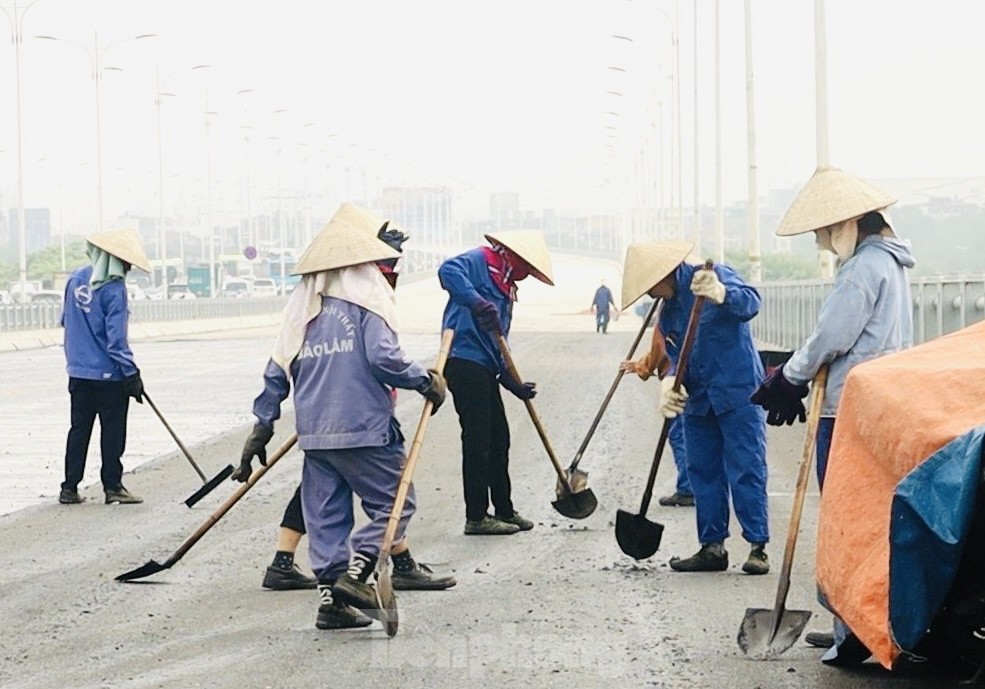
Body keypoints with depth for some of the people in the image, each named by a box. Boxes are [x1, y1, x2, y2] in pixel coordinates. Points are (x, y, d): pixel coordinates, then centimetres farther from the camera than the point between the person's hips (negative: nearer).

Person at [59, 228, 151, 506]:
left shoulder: (75, 279, 4)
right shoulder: (114, 290, -18)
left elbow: (65, 320, 16)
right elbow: (116, 339, -19)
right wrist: (131, 373, -14)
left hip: (78, 372, 7)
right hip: (109, 374, -6)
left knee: (79, 429, 12)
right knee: (112, 430, 4)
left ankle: (69, 487, 13)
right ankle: (113, 486, 8)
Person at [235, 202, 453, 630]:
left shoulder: (302, 304, 12)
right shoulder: (366, 298, -5)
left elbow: (277, 370, 12)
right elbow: (384, 357, -16)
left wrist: (263, 424, 16)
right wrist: (426, 381, -2)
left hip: (314, 432, 6)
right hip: (365, 427, -6)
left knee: (325, 513, 10)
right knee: (392, 501, 4)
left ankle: (330, 597, 9)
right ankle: (355, 574, -10)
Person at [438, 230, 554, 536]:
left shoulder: (505, 288, 23)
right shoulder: (480, 261, -4)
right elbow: (449, 271, -27)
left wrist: (512, 381, 12)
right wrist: (478, 304, -36)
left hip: (484, 369, 10)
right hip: (465, 360, -10)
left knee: (498, 439, 14)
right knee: (477, 441, -5)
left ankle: (504, 510, 25)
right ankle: (476, 517, 1)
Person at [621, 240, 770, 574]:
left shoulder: (716, 276, -10)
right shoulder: (668, 311, 12)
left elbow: (750, 302, -27)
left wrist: (721, 294, -49)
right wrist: (669, 382, -9)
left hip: (738, 393, -8)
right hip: (698, 400, 8)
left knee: (746, 470, -7)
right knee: (703, 472, 9)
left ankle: (757, 547, -3)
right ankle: (712, 547, 16)